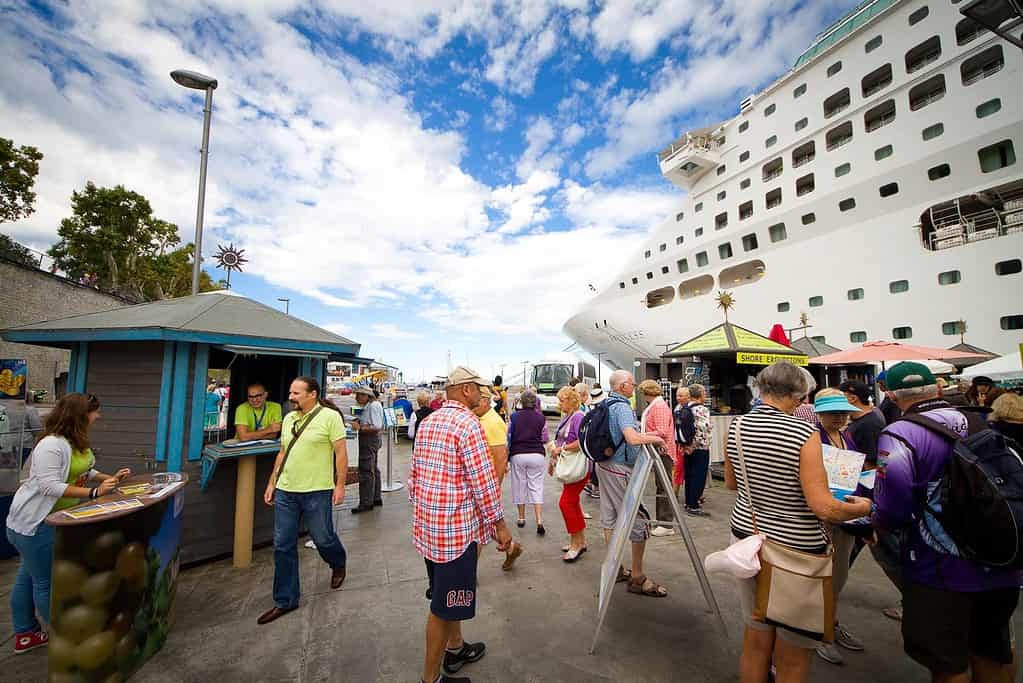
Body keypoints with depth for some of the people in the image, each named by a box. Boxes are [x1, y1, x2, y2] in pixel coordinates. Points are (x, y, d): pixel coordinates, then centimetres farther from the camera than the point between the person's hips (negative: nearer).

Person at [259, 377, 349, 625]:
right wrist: (272, 483, 15)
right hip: (285, 492, 6)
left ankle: (338, 564, 44)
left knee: (323, 539, 10)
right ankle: (285, 601, 28)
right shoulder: (288, 418, 8)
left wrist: (340, 485, -14)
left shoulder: (330, 416, -12)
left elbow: (341, 452, -12)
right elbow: (283, 453, 16)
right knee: (283, 547, 12)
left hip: (316, 492, -6)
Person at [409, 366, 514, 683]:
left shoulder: (427, 422, 7)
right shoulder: (468, 423, -20)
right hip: (456, 526, -9)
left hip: (427, 523, 9)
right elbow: (483, 480, -20)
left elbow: (414, 473, 12)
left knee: (446, 593, 26)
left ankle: (455, 648, 45)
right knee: (445, 604, 8)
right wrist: (499, 523, -11)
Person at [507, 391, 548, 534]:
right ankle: (539, 521, -4)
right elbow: (544, 439, 5)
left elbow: (509, 436, 4)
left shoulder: (515, 416, -2)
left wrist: (507, 456, 16)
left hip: (518, 454, 0)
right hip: (537, 454, 0)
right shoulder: (541, 418, -2)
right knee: (536, 487, 4)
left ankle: (521, 518, 24)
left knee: (520, 485, 13)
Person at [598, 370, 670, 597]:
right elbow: (633, 438, -33)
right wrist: (655, 438, -14)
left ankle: (614, 568, 26)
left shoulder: (605, 405, 10)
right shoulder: (623, 407, -19)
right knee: (638, 520, 1)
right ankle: (637, 578, 10)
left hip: (603, 465, 9)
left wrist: (646, 435, 18)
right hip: (620, 470, -9)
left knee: (609, 518, 14)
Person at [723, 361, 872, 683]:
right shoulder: (805, 434, -20)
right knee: (793, 654, 18)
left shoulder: (735, 427, -5)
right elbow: (823, 507, -20)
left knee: (756, 639, 22)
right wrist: (862, 508, -1)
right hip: (795, 549, -4)